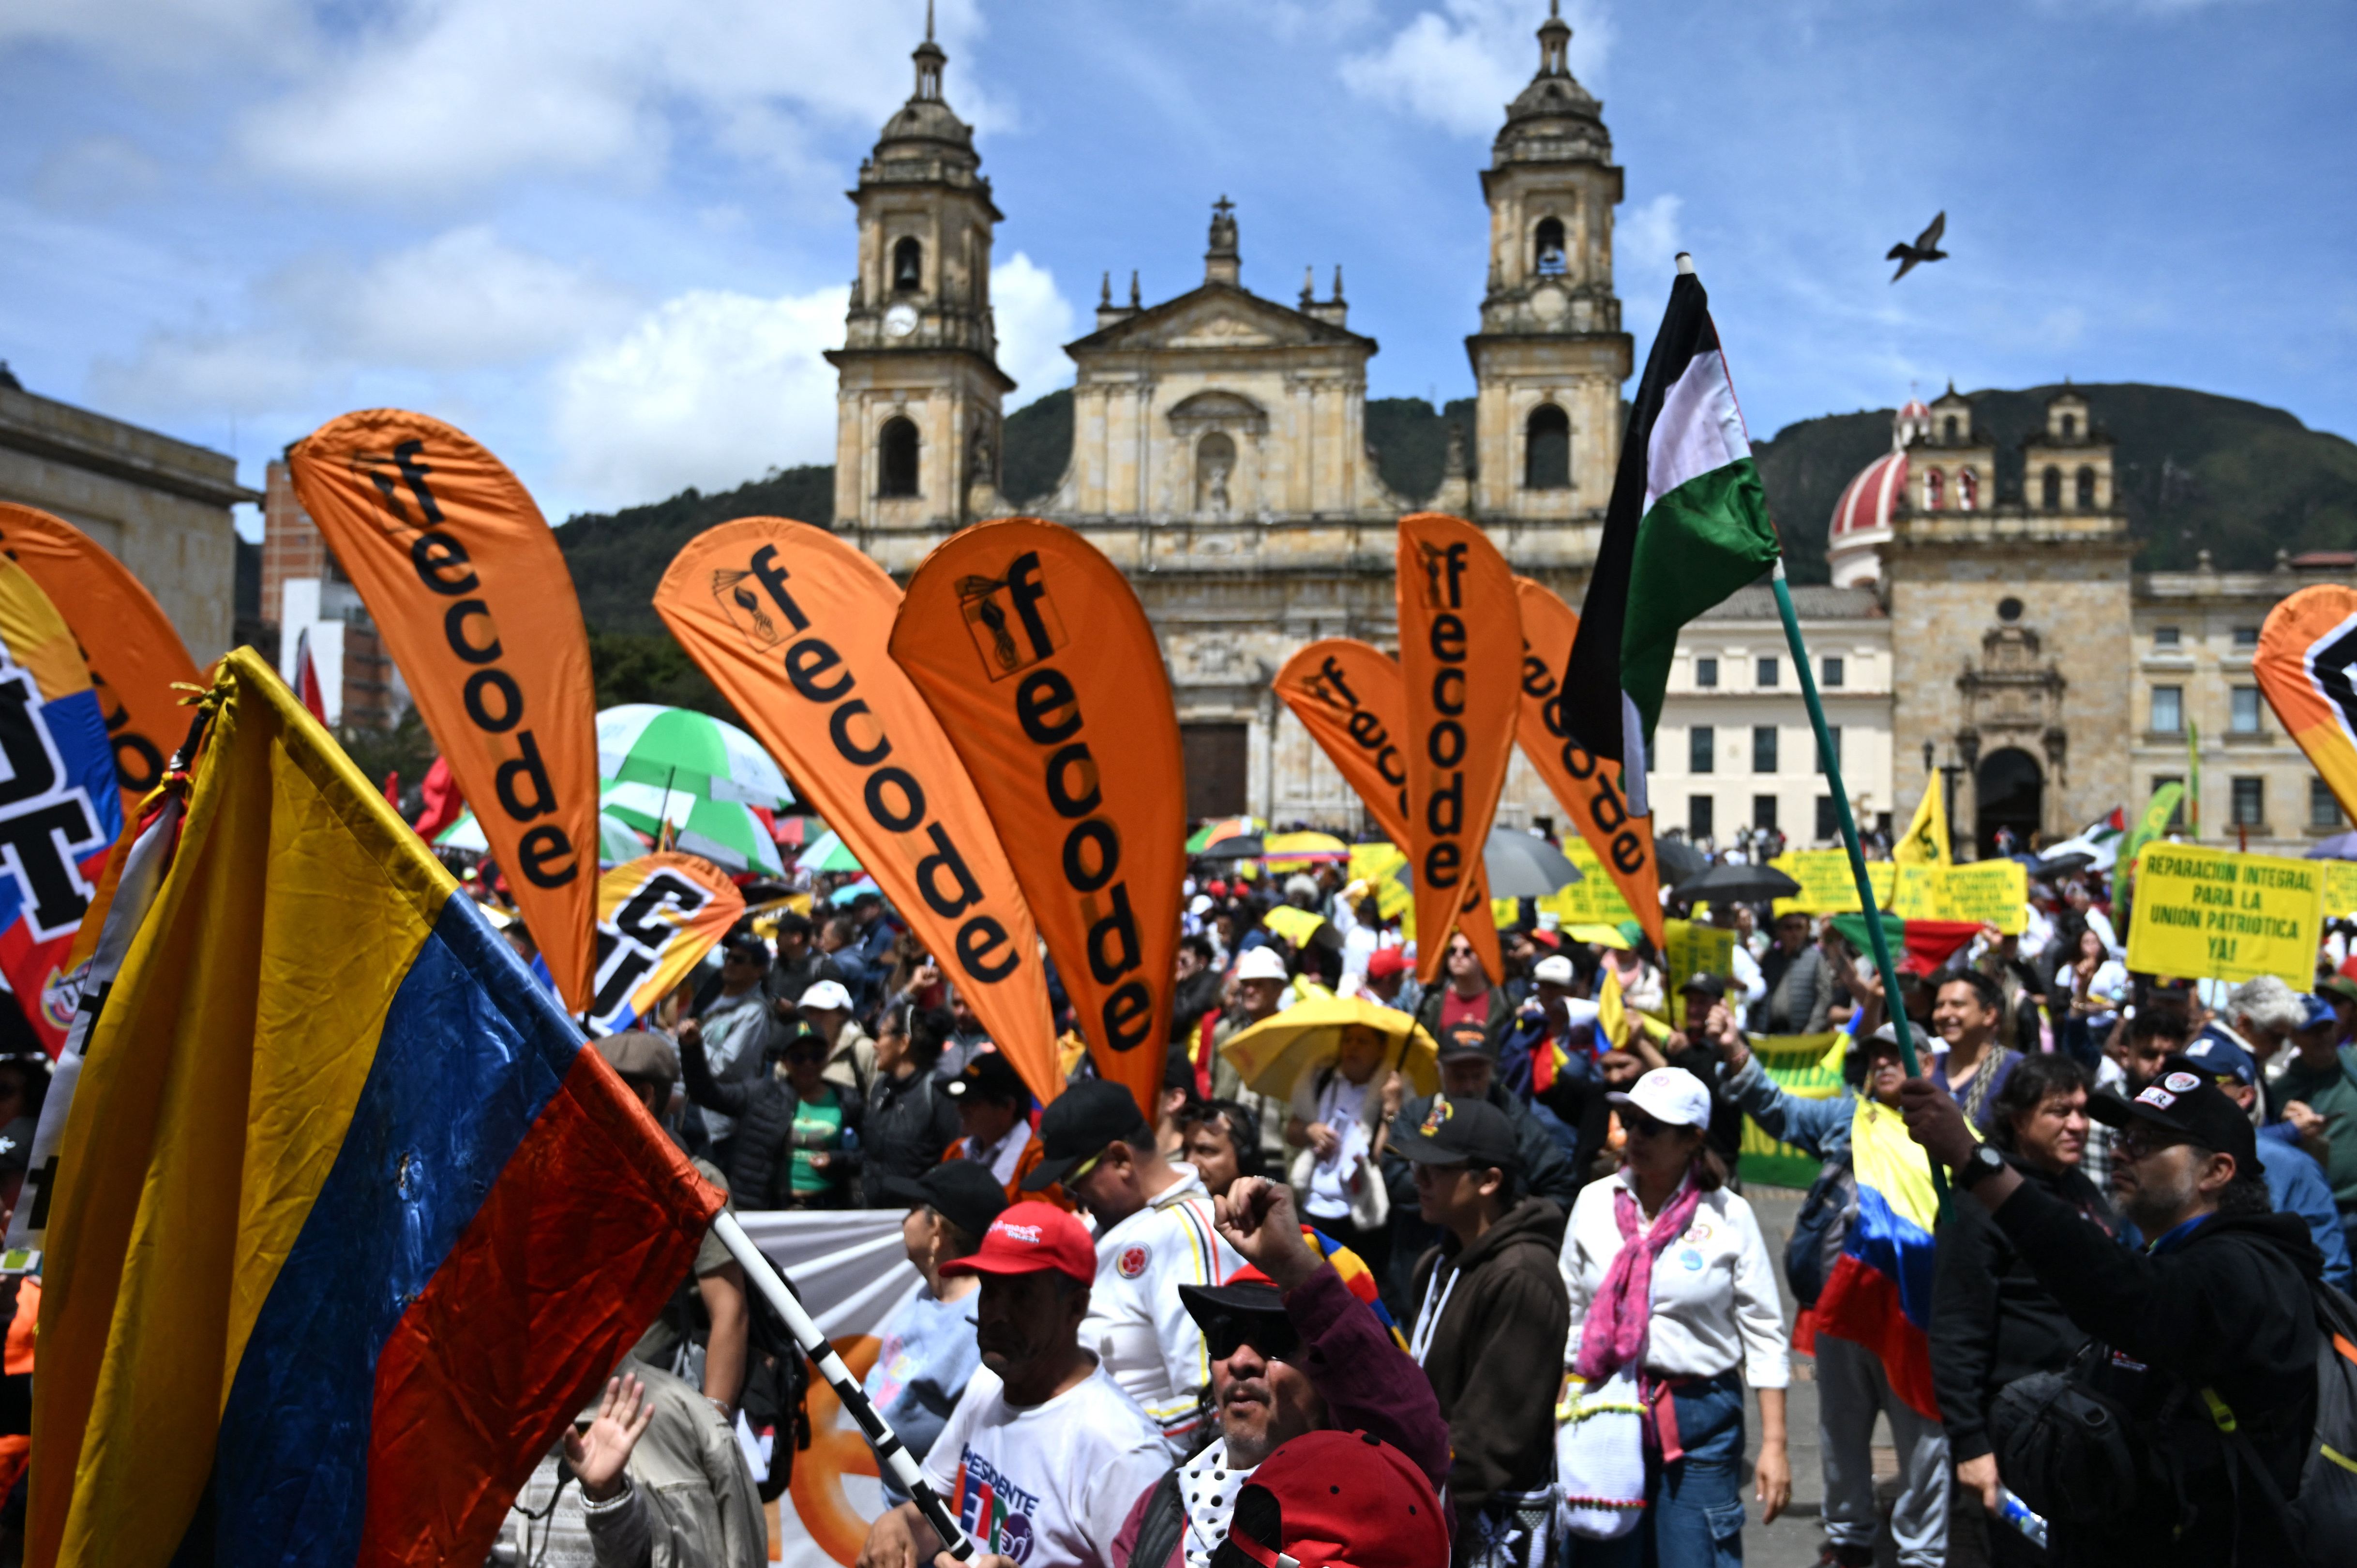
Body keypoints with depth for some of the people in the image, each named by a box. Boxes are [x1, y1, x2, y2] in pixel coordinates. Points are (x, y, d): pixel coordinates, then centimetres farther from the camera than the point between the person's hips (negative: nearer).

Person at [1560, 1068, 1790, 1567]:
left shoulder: (1729, 1214, -4)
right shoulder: (1594, 1203, 3)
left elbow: (1764, 1333, -2)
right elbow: (1568, 1319, 10)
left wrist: (1774, 1444, -5)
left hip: (1700, 1418, -2)